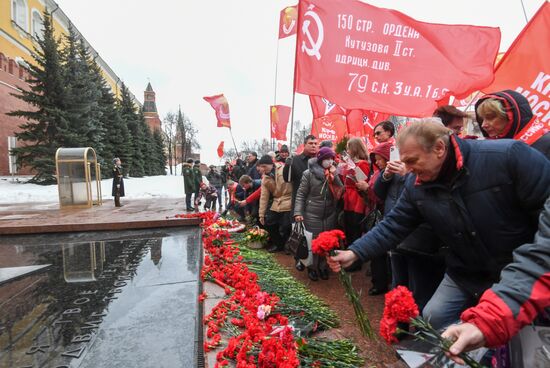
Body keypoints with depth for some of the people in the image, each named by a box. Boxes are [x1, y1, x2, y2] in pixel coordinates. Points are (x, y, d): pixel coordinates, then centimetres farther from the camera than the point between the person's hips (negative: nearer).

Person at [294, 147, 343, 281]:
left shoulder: (334, 173, 5)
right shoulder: (309, 173, -8)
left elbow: (341, 191, -2)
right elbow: (301, 194, -7)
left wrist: (335, 176, -12)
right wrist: (298, 212, -15)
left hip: (330, 215, 4)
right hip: (312, 215, -3)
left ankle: (323, 267, 27)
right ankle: (312, 268, 23)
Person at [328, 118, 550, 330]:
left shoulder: (508, 156, -25)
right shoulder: (415, 185, -8)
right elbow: (392, 227, -5)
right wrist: (355, 253, -16)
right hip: (466, 275, 4)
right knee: (433, 317, 2)